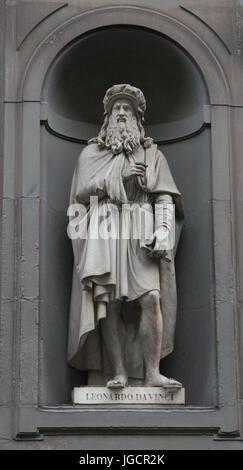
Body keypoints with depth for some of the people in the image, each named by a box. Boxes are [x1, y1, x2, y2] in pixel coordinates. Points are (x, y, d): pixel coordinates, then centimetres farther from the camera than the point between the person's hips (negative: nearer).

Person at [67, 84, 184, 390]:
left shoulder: (151, 153, 18)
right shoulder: (91, 153, 19)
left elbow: (164, 196, 9)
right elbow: (81, 192, 7)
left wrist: (163, 230, -9)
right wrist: (116, 178, -4)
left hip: (140, 235, 0)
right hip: (103, 232, 0)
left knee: (150, 298, -17)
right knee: (108, 302, -9)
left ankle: (152, 373, -17)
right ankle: (118, 372, -7)